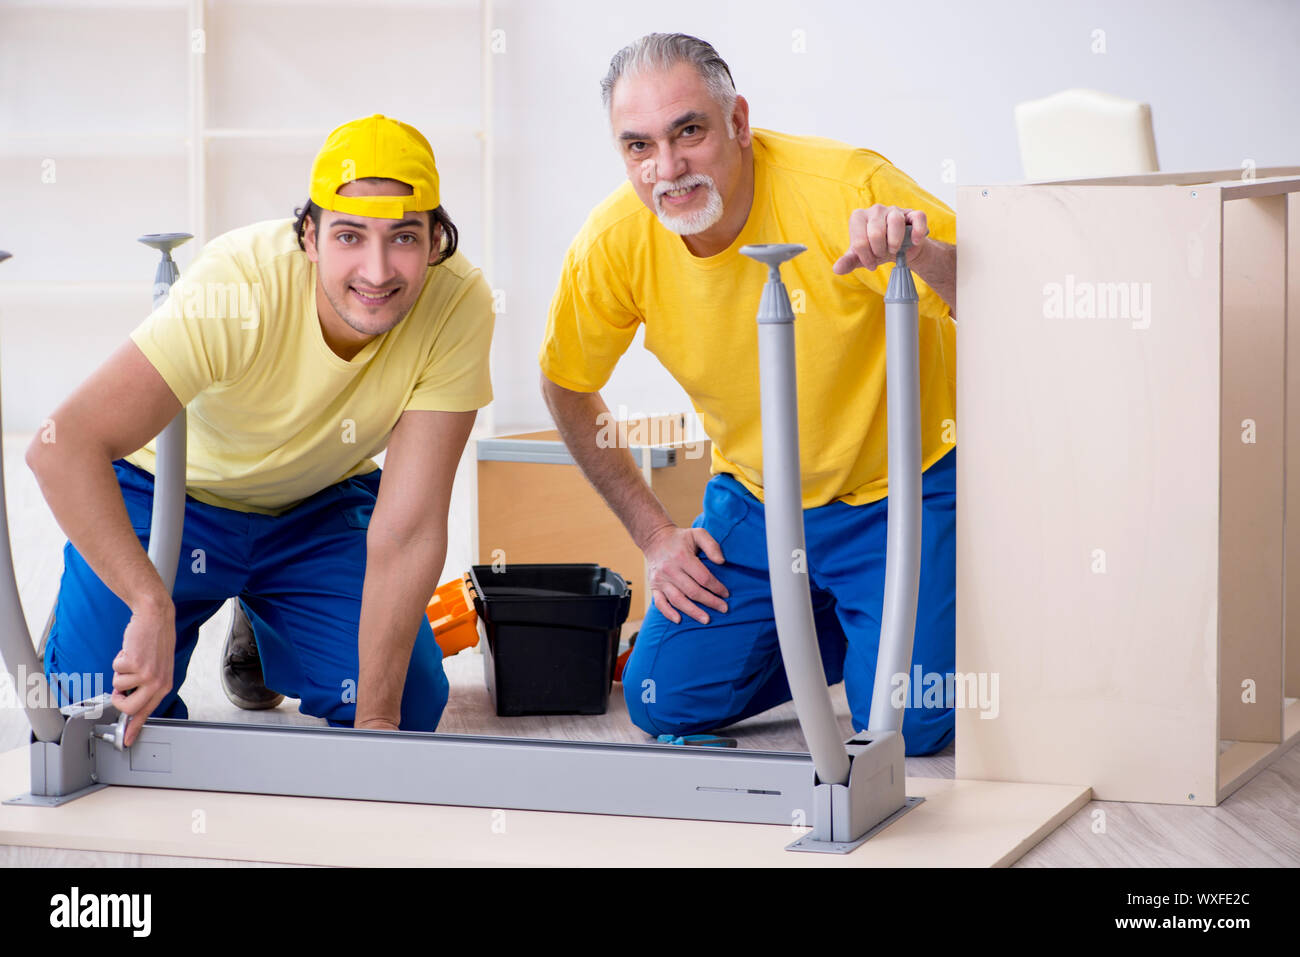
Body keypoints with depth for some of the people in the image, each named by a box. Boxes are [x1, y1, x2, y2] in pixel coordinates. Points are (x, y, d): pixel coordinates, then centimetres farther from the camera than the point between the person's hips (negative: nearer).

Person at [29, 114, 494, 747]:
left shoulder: (459, 303, -29)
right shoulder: (237, 291, -37)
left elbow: (407, 532, -26)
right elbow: (63, 447, -42)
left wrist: (377, 717, -27)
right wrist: (153, 608, -48)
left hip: (322, 503, 3)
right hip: (173, 493, -3)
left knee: (409, 707, -9)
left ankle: (260, 631, 20)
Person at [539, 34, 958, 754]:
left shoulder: (847, 189, -26)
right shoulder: (614, 242, -15)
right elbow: (567, 389, 4)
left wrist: (925, 256, -51)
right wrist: (653, 532, 3)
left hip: (901, 486, -4)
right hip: (756, 498, 4)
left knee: (904, 726, -17)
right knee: (665, 702, -2)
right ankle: (832, 625, 23)